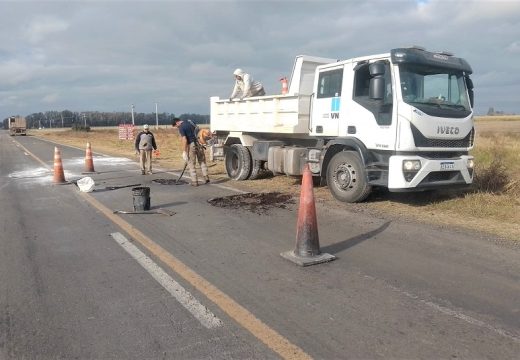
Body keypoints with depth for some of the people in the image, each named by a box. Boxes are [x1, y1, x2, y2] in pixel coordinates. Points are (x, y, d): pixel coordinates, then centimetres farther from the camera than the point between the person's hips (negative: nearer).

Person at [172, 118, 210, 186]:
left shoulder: (181, 128, -10)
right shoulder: (190, 122, 13)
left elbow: (184, 140, -19)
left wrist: (184, 152, -16)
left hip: (191, 145, -7)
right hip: (198, 143, 7)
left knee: (191, 164, 4)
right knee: (202, 162, 17)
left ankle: (194, 182, 6)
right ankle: (206, 178, 16)